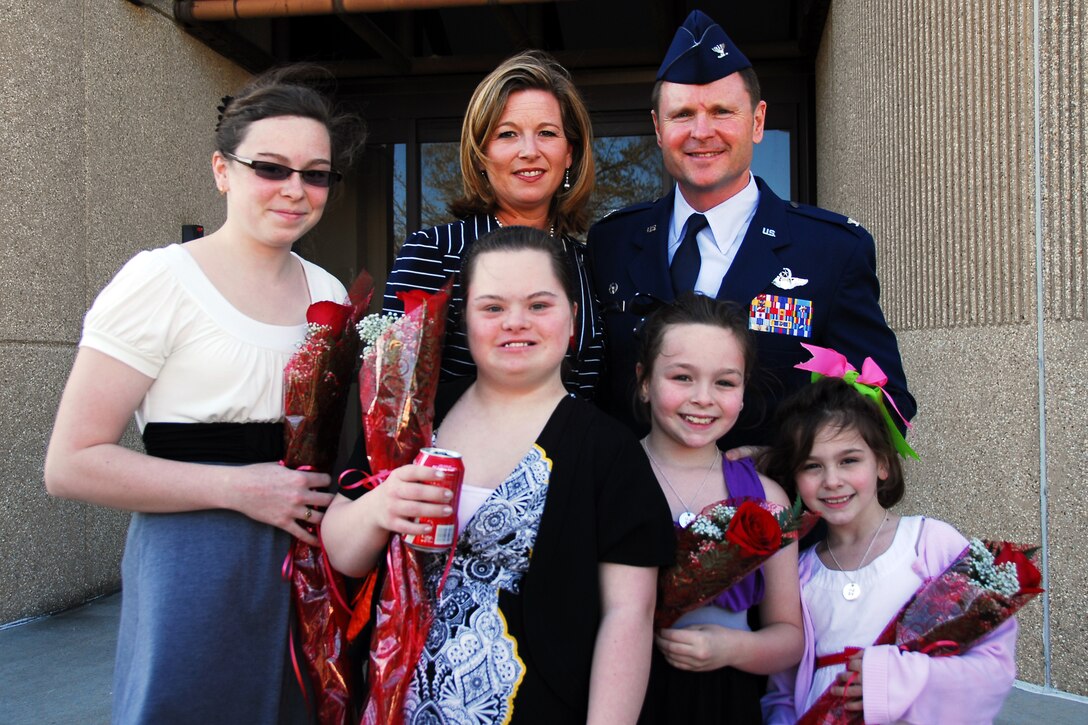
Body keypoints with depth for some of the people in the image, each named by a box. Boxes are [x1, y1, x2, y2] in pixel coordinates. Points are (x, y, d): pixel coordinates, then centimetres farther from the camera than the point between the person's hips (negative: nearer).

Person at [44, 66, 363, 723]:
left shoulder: (329, 292, 8)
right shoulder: (160, 281, -9)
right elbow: (72, 463, -12)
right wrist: (239, 487, -17)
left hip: (312, 563, 5)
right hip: (195, 574, -5)